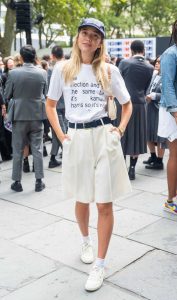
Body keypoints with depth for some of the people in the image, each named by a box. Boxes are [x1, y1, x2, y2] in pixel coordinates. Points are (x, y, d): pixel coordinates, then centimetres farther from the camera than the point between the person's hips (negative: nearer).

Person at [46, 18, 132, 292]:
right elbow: (50, 105, 11)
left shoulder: (109, 71, 2)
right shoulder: (63, 69, 4)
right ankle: (86, 242, 42)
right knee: (82, 200, 15)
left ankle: (100, 265, 10)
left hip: (103, 137, -1)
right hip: (76, 138, 1)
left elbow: (127, 104, 13)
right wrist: (60, 136, 2)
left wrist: (120, 130, -1)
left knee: (105, 204, -1)